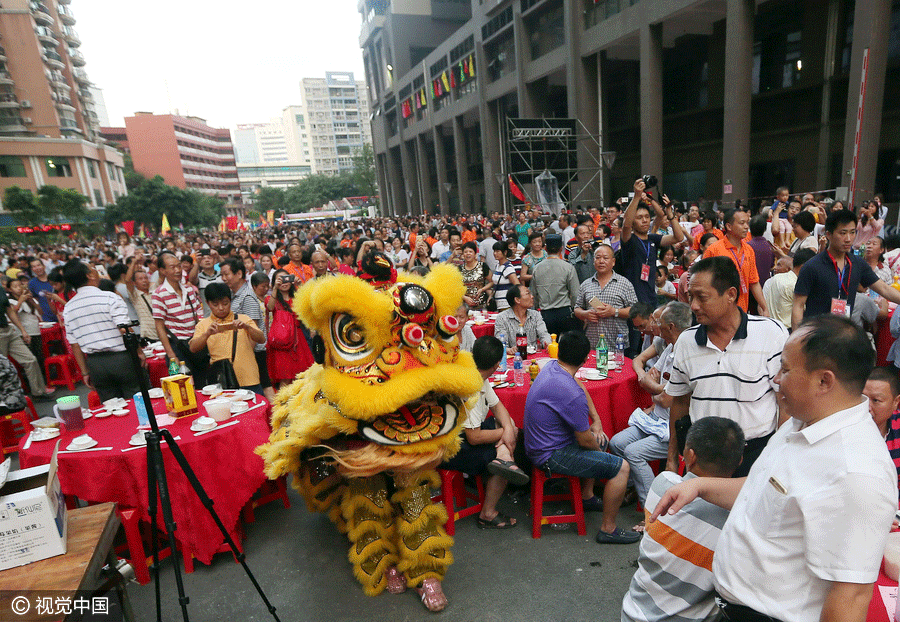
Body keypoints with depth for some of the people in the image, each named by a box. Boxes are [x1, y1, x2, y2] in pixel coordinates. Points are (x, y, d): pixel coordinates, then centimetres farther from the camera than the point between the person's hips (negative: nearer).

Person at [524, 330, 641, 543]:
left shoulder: (551, 366, -3)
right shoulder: (573, 396, -30)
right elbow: (585, 441, -18)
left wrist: (596, 420, 12)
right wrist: (599, 449, 5)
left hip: (538, 443, 10)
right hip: (550, 456, -10)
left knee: (601, 439, 28)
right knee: (621, 467, -8)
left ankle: (587, 497, 37)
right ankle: (608, 529, 7)